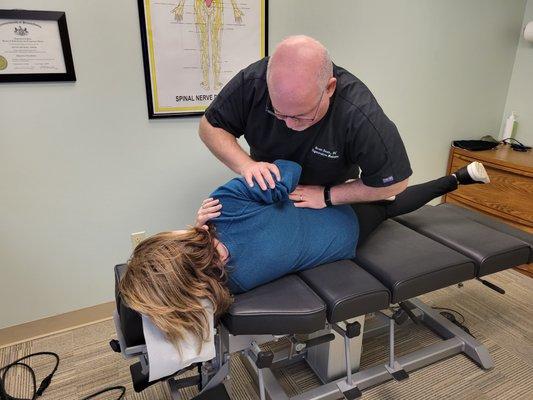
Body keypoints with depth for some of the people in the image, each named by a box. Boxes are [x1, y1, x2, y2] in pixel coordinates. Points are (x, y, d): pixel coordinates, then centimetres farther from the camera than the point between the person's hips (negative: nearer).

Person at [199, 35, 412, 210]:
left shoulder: (359, 115, -38)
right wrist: (246, 164, -33)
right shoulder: (252, 81, -31)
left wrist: (327, 196, -24)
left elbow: (392, 182, -24)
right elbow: (210, 125, -17)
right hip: (265, 188, 2)